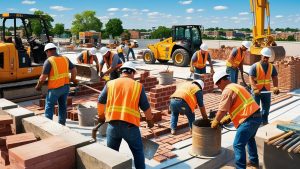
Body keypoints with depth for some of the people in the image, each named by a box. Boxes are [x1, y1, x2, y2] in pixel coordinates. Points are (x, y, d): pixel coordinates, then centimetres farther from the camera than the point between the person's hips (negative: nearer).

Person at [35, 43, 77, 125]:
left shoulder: (49, 61, -12)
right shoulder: (65, 59, 5)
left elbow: (43, 77, -15)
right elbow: (74, 70, 7)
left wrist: (38, 86, 1)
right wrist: (73, 79, 23)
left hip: (55, 88, -6)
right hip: (65, 86, 6)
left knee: (49, 107, 7)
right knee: (62, 106, 17)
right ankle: (62, 124, 26)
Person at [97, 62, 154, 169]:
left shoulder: (110, 84, 8)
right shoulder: (138, 86, 4)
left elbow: (100, 102, 13)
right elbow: (146, 107, 6)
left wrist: (101, 116, 30)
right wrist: (150, 120, 23)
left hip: (113, 124, 2)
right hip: (130, 125, -2)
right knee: (138, 151, 16)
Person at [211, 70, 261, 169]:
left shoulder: (227, 91, -12)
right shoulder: (236, 86, 19)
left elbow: (222, 111, -13)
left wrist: (215, 123, 1)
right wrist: (228, 118, 22)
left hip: (249, 119, -11)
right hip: (256, 116, 11)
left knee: (238, 145, -3)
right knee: (250, 139, 30)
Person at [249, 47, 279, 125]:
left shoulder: (272, 67, 3)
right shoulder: (255, 66, -11)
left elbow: (274, 77, 1)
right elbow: (251, 78, -18)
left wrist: (275, 87, -17)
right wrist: (255, 89, -31)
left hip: (267, 90, 4)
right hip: (256, 90, -4)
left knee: (266, 106, 14)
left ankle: (264, 121, 32)